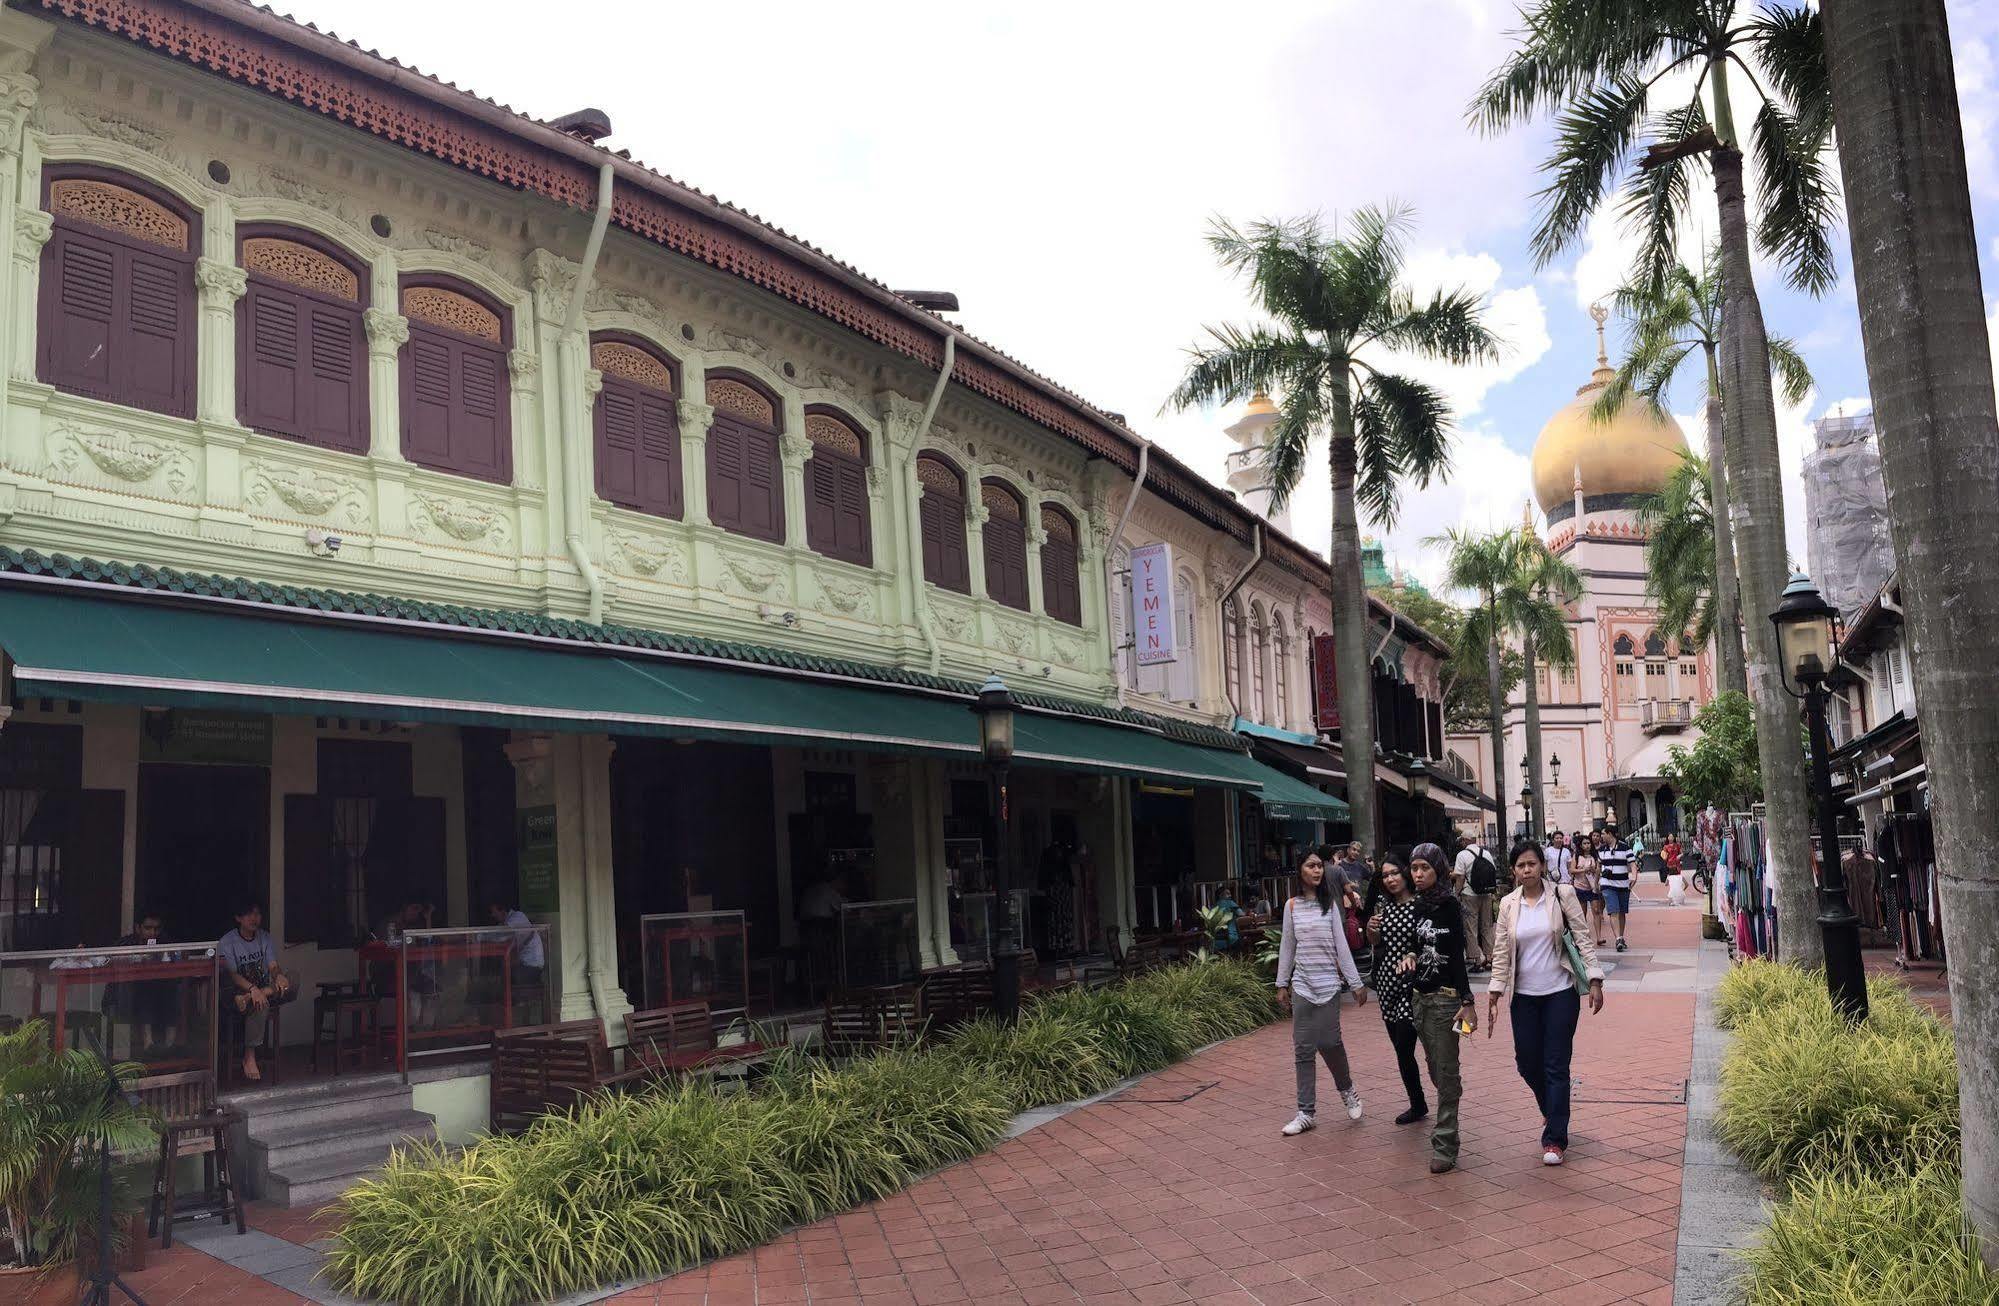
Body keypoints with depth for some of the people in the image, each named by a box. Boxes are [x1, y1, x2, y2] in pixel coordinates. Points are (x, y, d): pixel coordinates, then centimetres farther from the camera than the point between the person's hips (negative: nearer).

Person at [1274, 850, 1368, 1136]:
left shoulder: (1330, 904, 0)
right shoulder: (1292, 905, 4)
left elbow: (1341, 946, 0)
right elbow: (1287, 946, 8)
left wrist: (1355, 983, -2)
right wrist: (1282, 984, 8)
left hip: (1328, 983, -2)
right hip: (1302, 984, 2)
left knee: (1328, 1041, -5)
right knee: (1303, 1048, 2)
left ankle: (1347, 1089, 25)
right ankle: (1306, 1112, 9)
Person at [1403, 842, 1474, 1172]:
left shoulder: (1448, 905, -10)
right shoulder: (1418, 905, 10)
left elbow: (1457, 956, -13)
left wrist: (1467, 1001, -16)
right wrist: (1410, 955, 0)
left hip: (1445, 996, -7)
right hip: (1419, 995, 7)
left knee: (1445, 1070, -4)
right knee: (1435, 1066, 14)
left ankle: (1445, 1146, -1)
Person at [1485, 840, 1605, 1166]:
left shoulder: (1562, 894, -5)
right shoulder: (1508, 904, 2)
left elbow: (1583, 938, -5)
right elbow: (1501, 953, 5)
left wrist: (1595, 981, -11)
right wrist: (1494, 993, 0)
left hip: (1560, 992, -3)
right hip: (1524, 995, 3)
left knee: (1556, 1065, -2)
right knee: (1527, 1062, 8)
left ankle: (1555, 1138, 6)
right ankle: (1552, 1111, 37)